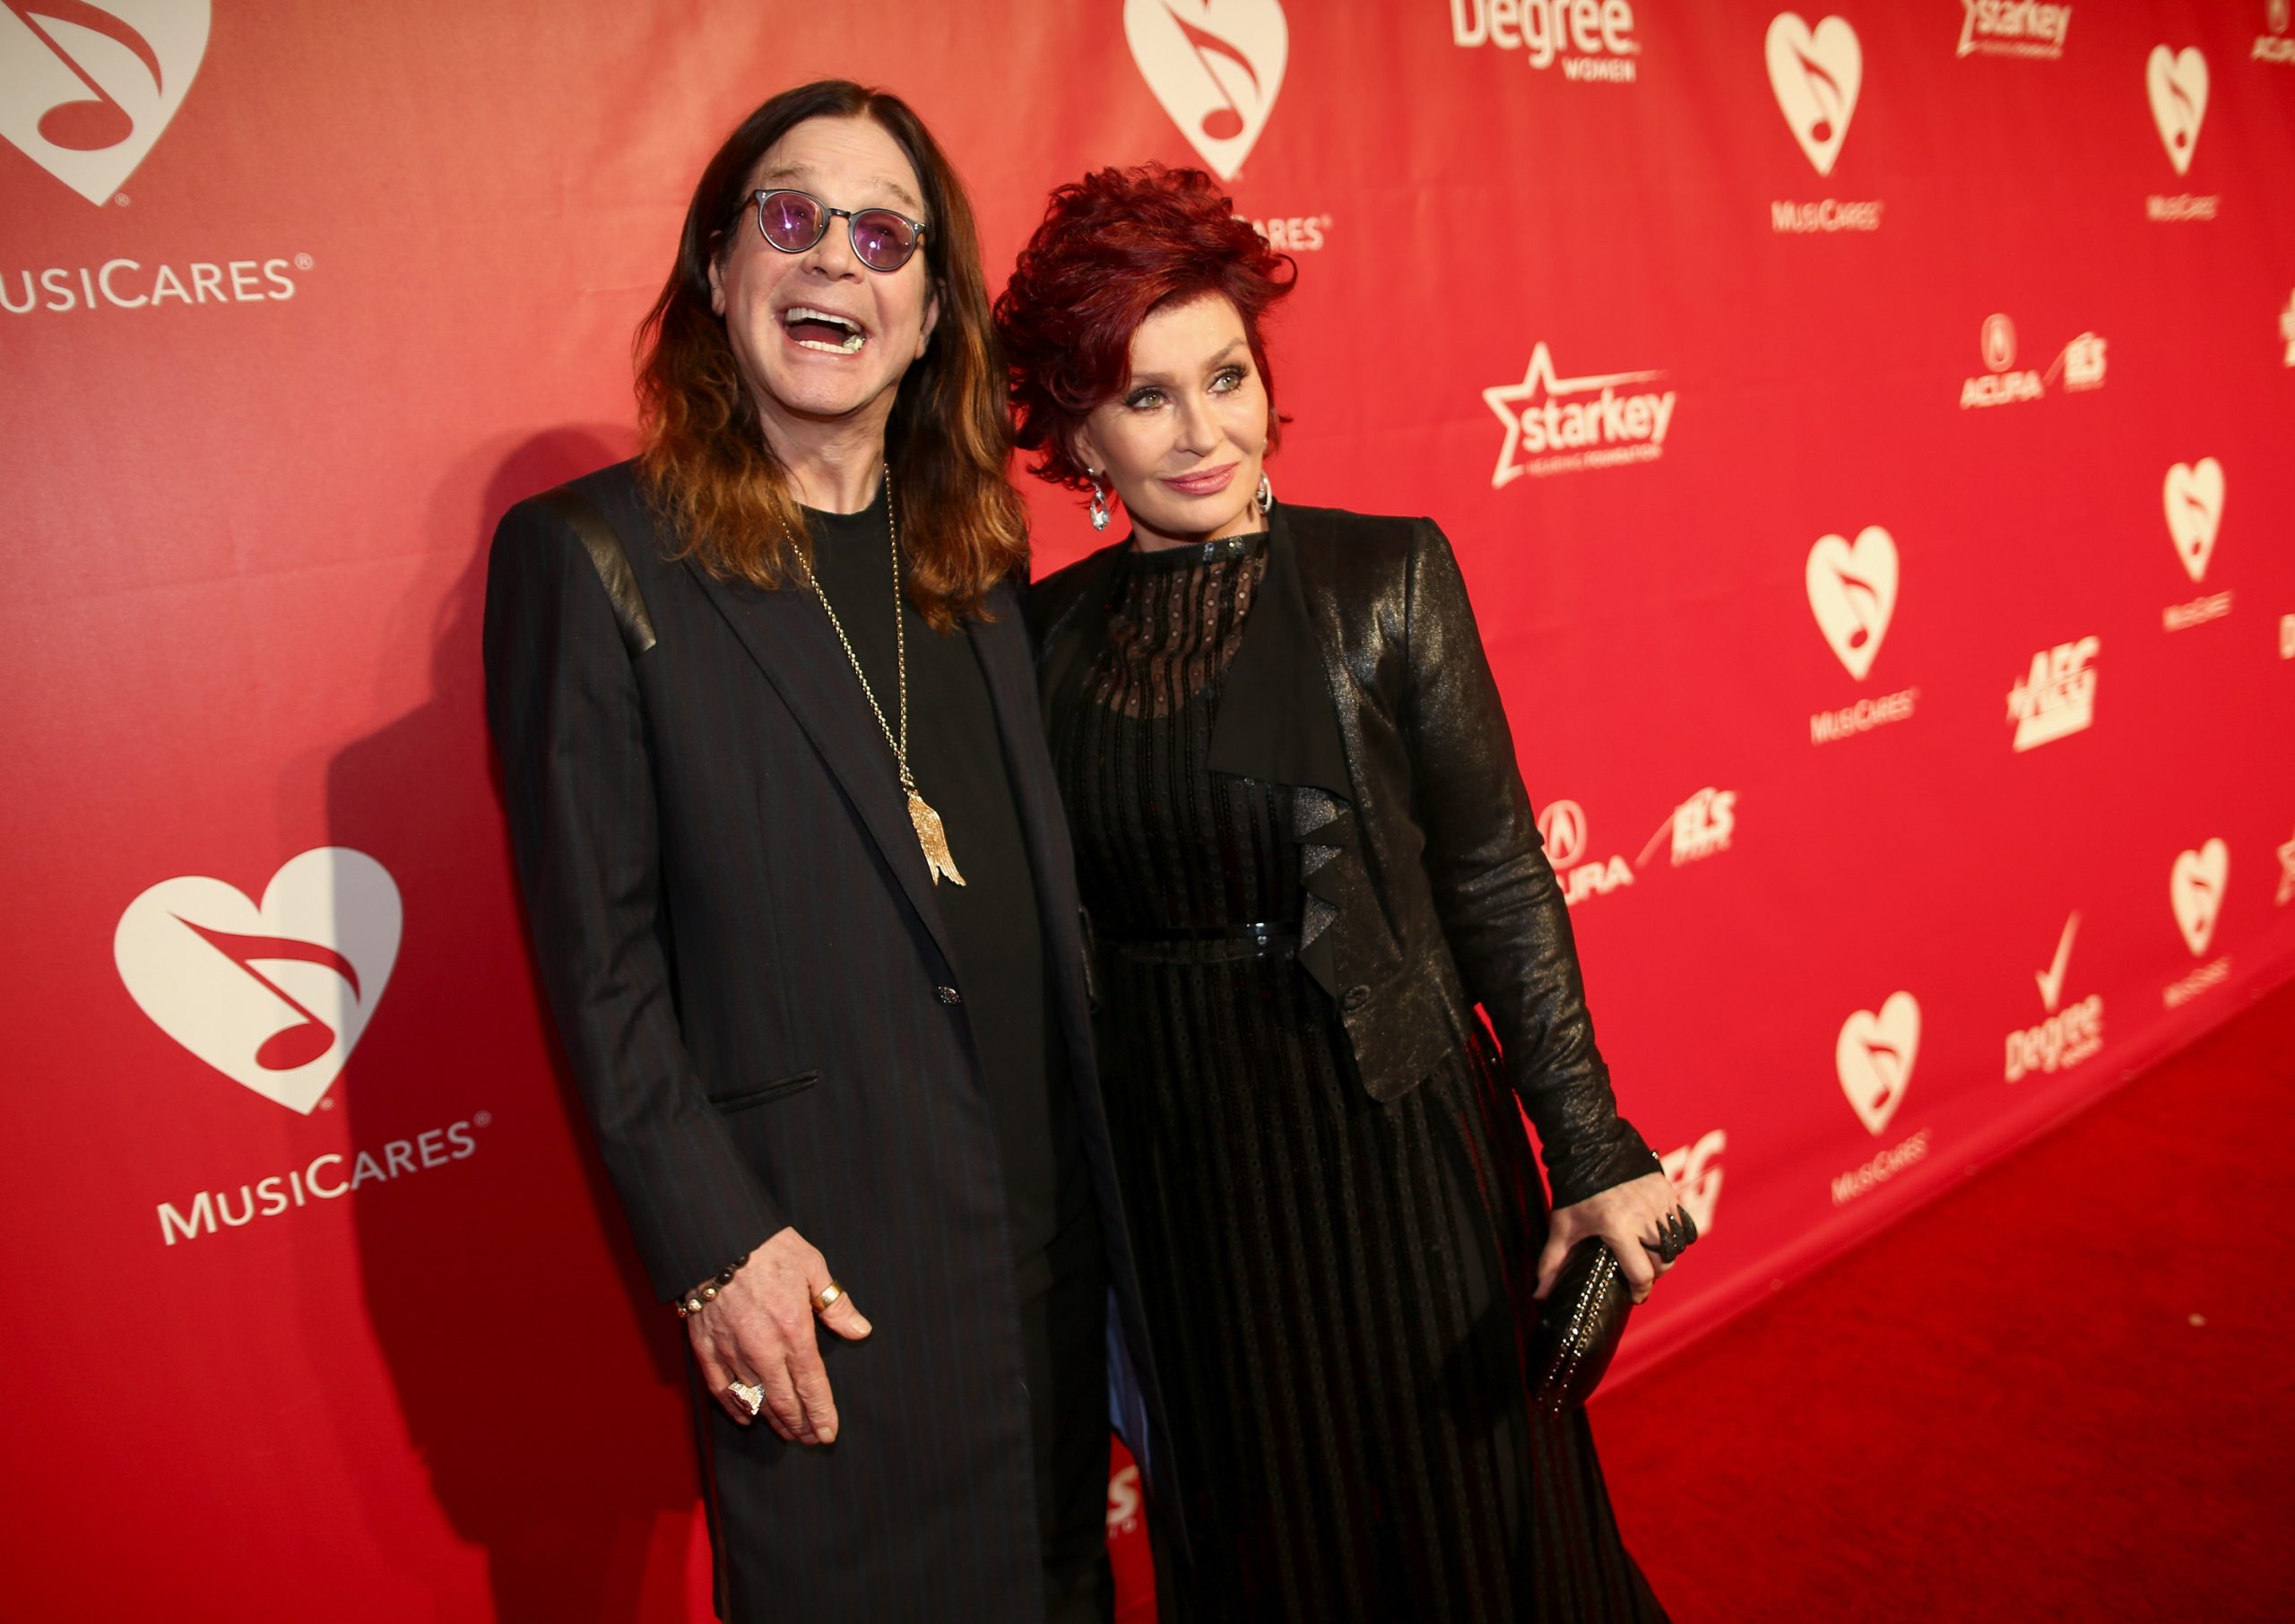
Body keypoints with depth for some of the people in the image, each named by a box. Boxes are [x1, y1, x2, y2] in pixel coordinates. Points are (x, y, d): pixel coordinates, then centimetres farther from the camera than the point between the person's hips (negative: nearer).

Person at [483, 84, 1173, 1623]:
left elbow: (1043, 899, 10)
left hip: (1050, 1219, 5)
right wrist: (714, 1249, -13)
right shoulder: (592, 557, -9)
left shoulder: (976, 551, 8)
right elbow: (598, 961, -10)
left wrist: (1109, 1190, 8)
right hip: (819, 1261, -5)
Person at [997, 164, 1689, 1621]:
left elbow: (1498, 880, -7)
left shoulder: (1385, 577, -7)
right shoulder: (1048, 631, 0)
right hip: (1171, 1163, 3)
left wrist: (1590, 1149, -11)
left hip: (1392, 1135, -2)